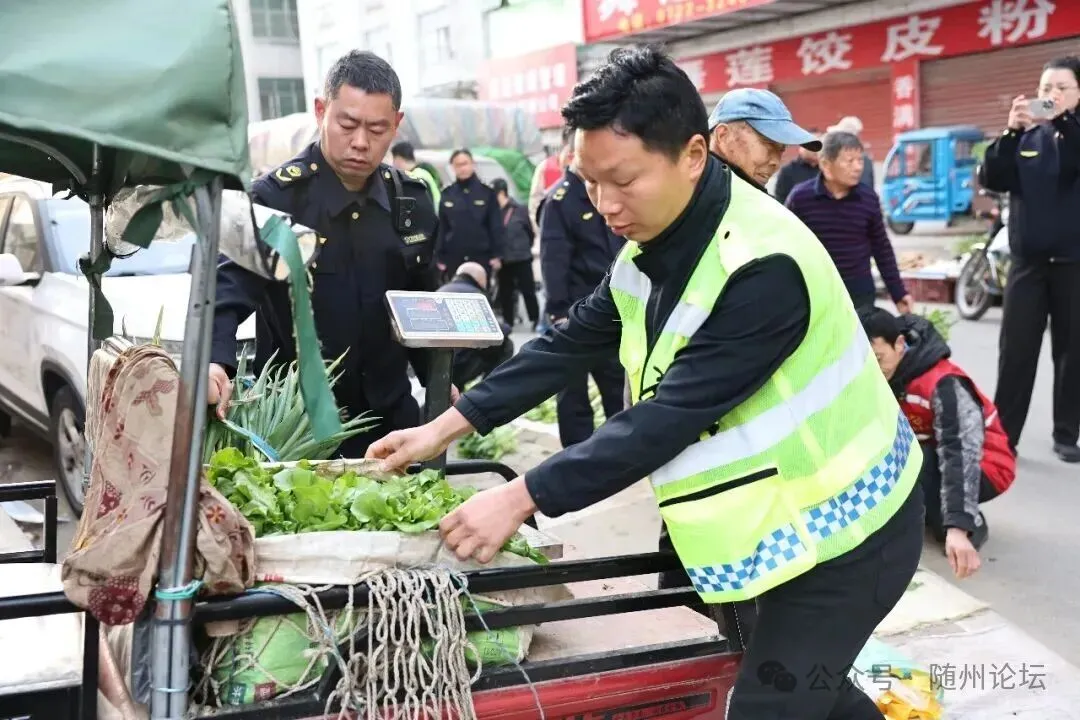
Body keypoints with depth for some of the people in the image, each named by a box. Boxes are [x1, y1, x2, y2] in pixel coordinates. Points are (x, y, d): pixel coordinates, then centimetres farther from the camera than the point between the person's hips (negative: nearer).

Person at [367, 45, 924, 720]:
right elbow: (571, 344, 3)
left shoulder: (761, 268, -31)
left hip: (844, 523, -8)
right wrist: (447, 426, -1)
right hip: (779, 514, 8)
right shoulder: (658, 243, -3)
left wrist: (521, 497, -28)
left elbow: (667, 419, -31)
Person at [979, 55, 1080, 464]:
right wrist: (1012, 131, -19)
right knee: (1016, 352, 1)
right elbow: (992, 181, -6)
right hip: (1028, 261, 1)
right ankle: (1002, 434, 6)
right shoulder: (1026, 138, 7)